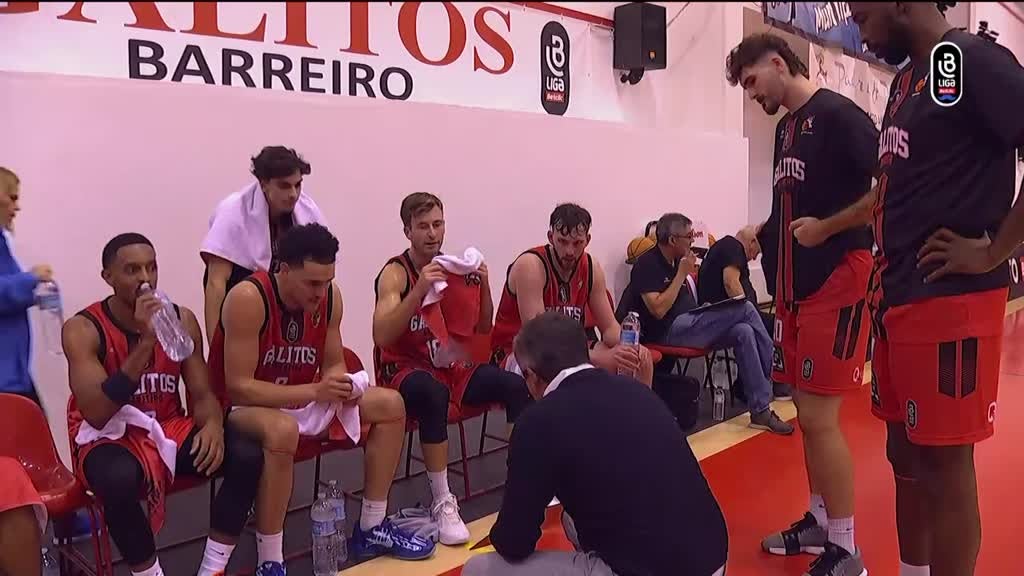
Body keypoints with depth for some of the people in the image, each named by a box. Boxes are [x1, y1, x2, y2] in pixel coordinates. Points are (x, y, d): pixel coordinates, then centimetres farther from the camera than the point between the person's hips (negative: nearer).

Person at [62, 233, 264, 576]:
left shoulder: (181, 320, -2)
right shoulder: (83, 329, -14)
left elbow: (201, 394, 1)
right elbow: (97, 414, -26)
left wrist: (213, 424, -23)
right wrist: (145, 343, -34)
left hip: (168, 428, 4)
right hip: (108, 437, -4)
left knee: (247, 456, -19)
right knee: (119, 479, -39)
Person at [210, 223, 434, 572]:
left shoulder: (330, 296, -8)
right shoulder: (248, 299, -27)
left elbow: (333, 363, 4)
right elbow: (238, 387, -28)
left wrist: (341, 386, -21)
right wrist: (314, 391, -35)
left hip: (301, 400, 7)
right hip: (241, 408, -7)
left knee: (390, 405, -2)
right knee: (282, 429, -41)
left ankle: (371, 529, 10)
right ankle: (269, 562, -24)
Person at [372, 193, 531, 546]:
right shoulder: (395, 273, -11)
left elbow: (482, 330, 9)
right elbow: (382, 337, -25)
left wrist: (483, 285, -8)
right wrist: (418, 290, -33)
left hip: (453, 365, 5)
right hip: (405, 369, -5)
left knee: (516, 386, -18)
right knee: (433, 393, -39)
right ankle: (442, 502, -25)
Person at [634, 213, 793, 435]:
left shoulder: (676, 261, 16)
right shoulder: (646, 265, -10)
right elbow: (658, 310, -20)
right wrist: (682, 274, -15)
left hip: (689, 325, 9)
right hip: (668, 331, -9)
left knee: (743, 332, -20)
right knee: (746, 309, -18)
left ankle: (761, 410, -19)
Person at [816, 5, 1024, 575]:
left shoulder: (974, 61, -11)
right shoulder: (907, 79, 16)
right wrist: (822, 229, 25)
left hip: (948, 298, -9)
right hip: (896, 295, 9)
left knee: (943, 462, 0)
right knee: (906, 452, 16)